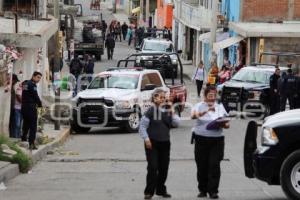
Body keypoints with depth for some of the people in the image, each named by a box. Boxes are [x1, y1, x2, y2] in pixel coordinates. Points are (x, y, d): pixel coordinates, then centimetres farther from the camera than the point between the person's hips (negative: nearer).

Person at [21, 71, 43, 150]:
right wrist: (40, 104, 2)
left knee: (26, 125, 17)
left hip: (24, 107, 9)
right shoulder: (32, 85, -12)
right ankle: (31, 143, -10)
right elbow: (35, 96, -13)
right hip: (31, 107, -9)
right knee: (33, 126, -6)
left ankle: (23, 141, 21)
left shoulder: (25, 83, 15)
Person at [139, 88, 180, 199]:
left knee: (164, 167, 9)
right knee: (153, 167, -9)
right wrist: (146, 139, -15)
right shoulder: (151, 111, -7)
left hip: (165, 143, 5)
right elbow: (142, 126, -8)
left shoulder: (167, 111, 6)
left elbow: (176, 123, -3)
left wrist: (171, 111, -9)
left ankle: (161, 190, 22)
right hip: (152, 143, -5)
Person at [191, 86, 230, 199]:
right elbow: (194, 116, -22)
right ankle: (202, 190, 16)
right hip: (201, 139, -1)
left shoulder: (220, 107, 12)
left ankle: (213, 191, -4)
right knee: (202, 166, 4)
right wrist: (207, 110, -33)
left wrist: (223, 124, -9)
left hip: (217, 140, 1)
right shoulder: (199, 106, 2)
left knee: (214, 165, -7)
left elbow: (227, 124, 15)